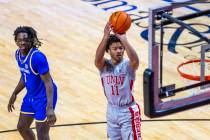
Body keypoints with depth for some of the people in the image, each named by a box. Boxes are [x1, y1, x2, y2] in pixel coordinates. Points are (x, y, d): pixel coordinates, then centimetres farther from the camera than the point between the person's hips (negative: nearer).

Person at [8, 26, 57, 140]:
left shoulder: (38, 57, -27)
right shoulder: (18, 54, -2)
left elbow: (48, 82, -27)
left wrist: (50, 108, -35)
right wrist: (14, 94, 20)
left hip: (44, 98, -9)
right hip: (30, 96, 9)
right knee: (22, 128, 20)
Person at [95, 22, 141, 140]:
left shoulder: (128, 65, -14)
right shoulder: (104, 66, -7)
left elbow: (135, 60, -38)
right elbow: (98, 59, -31)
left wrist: (124, 39, -49)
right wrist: (106, 37, -44)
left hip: (128, 111, -4)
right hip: (112, 111, 4)